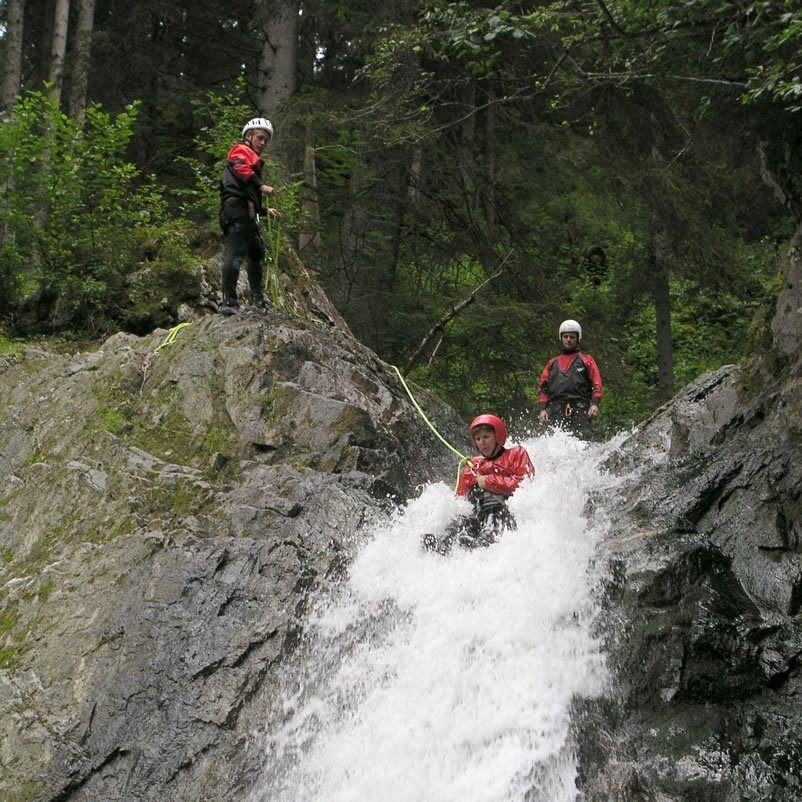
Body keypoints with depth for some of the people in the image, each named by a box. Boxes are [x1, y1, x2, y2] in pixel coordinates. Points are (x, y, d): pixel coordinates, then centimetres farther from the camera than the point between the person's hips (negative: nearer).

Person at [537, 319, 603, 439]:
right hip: (556, 410, 2)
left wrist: (594, 404, -10)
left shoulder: (586, 360, 19)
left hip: (580, 409, -2)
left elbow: (596, 384, 7)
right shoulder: (552, 363, 27)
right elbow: (542, 387, 21)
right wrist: (543, 408, 5)